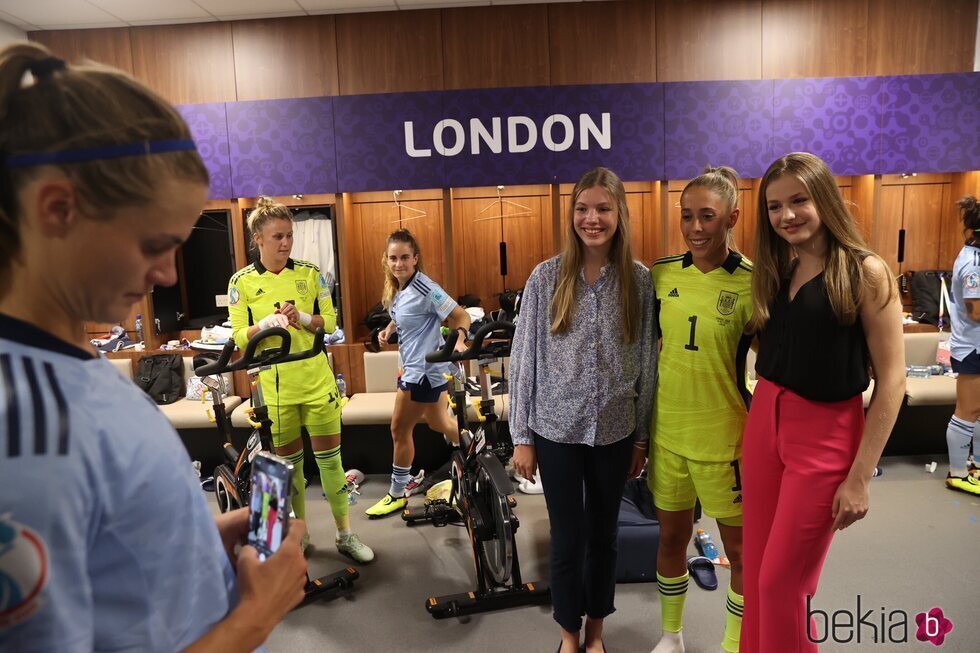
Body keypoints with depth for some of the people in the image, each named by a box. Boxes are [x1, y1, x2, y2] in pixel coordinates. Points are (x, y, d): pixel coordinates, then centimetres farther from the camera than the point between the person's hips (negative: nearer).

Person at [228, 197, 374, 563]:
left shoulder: (310, 273, 1)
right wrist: (268, 322, -20)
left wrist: (303, 318, -16)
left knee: (330, 458, 6)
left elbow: (331, 322, 3)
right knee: (288, 463, 11)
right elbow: (239, 337, -2)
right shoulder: (242, 282, -1)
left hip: (317, 381, 1)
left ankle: (345, 535, 20)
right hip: (275, 386, 0)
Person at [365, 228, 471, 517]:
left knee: (400, 430, 5)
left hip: (424, 368, -9)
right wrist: (388, 330, 4)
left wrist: (460, 340, -40)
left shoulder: (425, 289, -22)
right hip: (415, 364, 9)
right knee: (438, 423, 22)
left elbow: (461, 315, -21)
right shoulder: (397, 288, 3)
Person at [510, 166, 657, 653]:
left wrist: (642, 437, 4)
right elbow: (524, 358, -4)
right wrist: (521, 436, -3)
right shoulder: (546, 277, -6)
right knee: (567, 538, 9)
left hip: (615, 431, 1)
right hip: (557, 430, -1)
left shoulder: (640, 280, -3)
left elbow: (648, 362, 2)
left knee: (603, 533, 16)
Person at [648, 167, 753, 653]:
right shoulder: (662, 275, -1)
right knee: (671, 536, 18)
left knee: (739, 548, 13)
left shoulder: (752, 282, -12)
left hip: (725, 439, -3)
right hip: (667, 432, 4)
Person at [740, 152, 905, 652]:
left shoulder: (865, 272, -9)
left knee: (782, 583, 4)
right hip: (764, 424, 5)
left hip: (825, 434, -5)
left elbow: (891, 378, -11)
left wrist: (860, 476, -13)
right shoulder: (774, 273, 8)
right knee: (756, 572, 13)